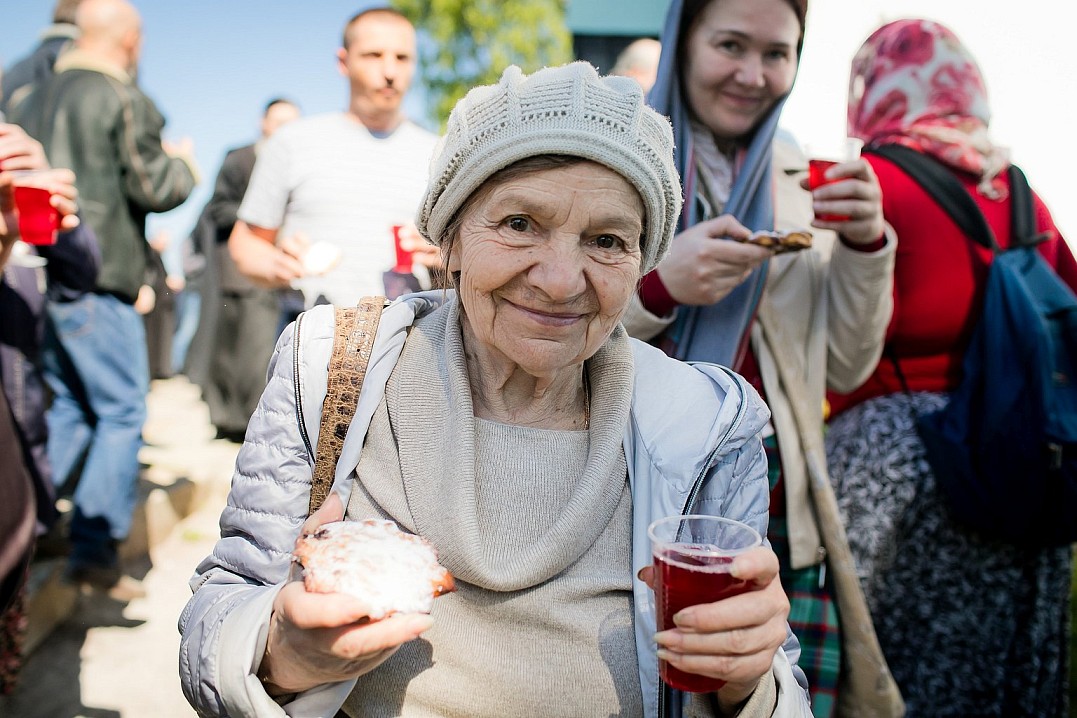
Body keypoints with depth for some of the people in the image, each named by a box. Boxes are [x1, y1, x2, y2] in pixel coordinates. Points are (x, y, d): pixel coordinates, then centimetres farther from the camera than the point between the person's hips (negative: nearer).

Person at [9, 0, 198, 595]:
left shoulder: (34, 99, 16)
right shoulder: (124, 99, -8)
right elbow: (155, 187, -9)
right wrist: (183, 165, 9)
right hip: (96, 282, -8)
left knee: (69, 405, 18)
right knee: (122, 412, -1)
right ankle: (94, 551, -2)